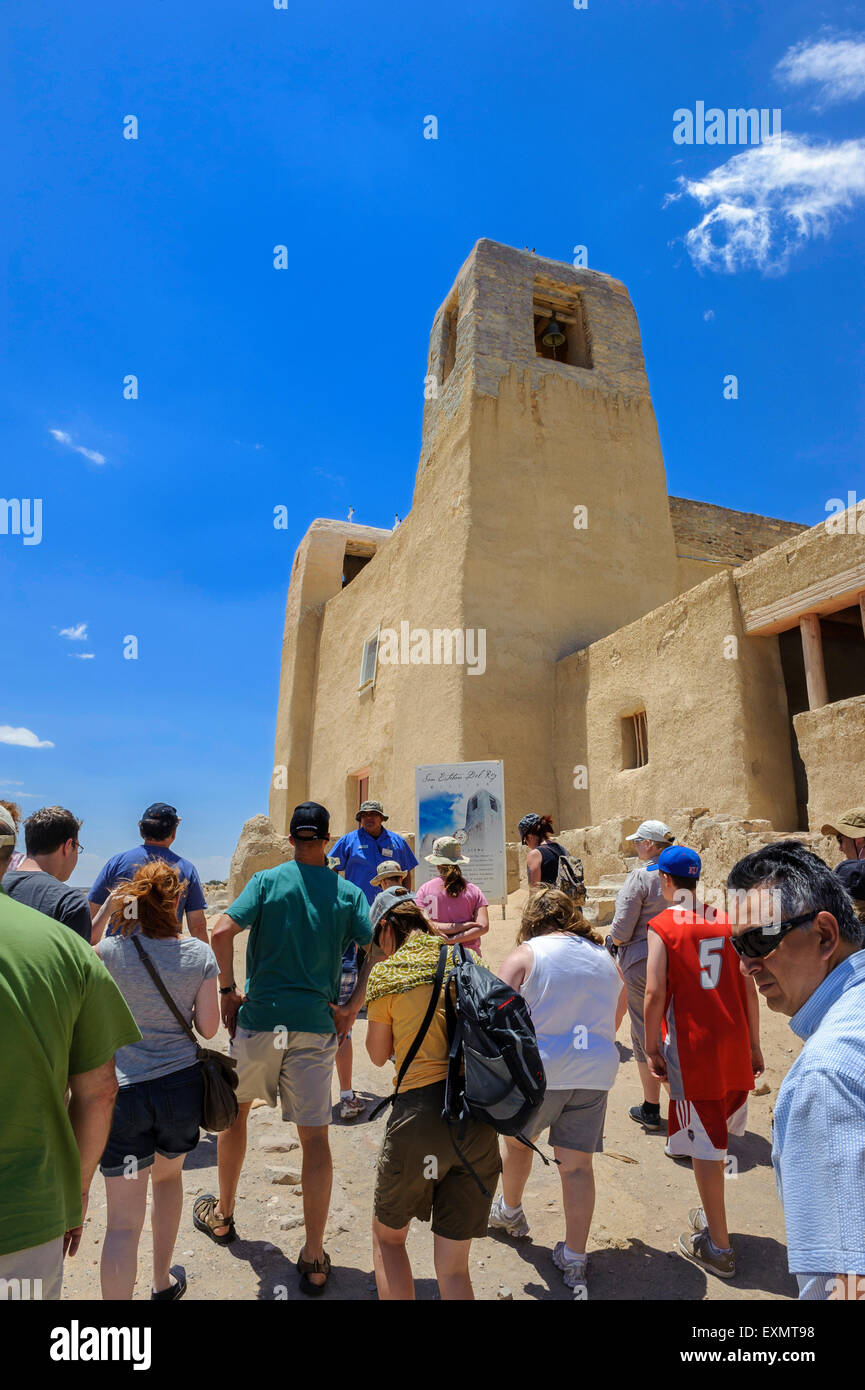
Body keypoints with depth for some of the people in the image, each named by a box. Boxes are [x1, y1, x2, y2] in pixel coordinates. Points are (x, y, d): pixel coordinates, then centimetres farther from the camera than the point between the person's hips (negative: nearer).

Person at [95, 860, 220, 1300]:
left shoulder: (109, 951, -12)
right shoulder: (200, 955, -8)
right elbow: (208, 1027, -2)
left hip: (123, 1088, -3)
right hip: (180, 1083, 3)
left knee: (123, 1222, 5)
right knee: (168, 1175, 30)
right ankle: (164, 1283, 47)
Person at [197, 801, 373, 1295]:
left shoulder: (267, 880, -4)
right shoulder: (349, 893, -1)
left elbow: (222, 931, -15)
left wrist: (228, 990, -3)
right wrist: (353, 1007, -2)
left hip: (259, 1018, 0)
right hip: (316, 1027, 0)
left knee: (235, 1110, 25)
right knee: (315, 1137, 9)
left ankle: (222, 1215, 43)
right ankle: (314, 1260, 14)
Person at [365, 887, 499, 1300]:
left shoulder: (387, 973, -3)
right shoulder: (470, 962, 9)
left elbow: (378, 1055, 8)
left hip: (420, 1114, -4)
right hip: (479, 1118, 4)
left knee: (387, 1236, 24)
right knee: (453, 1266, 16)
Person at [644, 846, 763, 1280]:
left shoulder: (662, 925, -11)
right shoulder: (726, 920, 4)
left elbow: (655, 992, -17)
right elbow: (748, 987, 5)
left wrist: (652, 1048, -6)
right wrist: (753, 1044, 14)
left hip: (693, 1047, -5)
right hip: (734, 1042, 5)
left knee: (705, 1145, 7)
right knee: (716, 1137, 22)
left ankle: (718, 1248, 18)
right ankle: (712, 1214, 37)